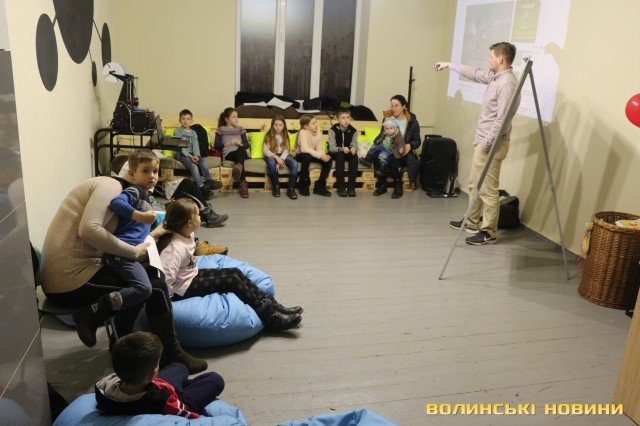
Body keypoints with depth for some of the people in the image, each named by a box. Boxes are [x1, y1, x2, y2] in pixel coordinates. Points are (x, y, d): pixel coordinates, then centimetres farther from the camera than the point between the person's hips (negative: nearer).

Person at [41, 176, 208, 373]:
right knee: (156, 286, -5)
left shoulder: (102, 186, 20)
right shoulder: (112, 185, -10)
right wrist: (134, 252, -17)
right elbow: (89, 229, -25)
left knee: (151, 274, 16)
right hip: (73, 281, -10)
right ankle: (171, 355, 10)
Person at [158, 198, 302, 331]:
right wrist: (169, 299, -27)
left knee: (235, 272, 1)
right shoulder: (176, 249, -31)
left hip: (192, 275, 10)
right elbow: (166, 279, -38)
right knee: (232, 281, -16)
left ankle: (272, 306, 1)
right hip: (183, 289, -10)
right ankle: (270, 318, -9)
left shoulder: (186, 235, -1)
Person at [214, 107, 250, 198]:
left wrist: (240, 144, -6)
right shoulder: (221, 130, 18)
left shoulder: (240, 129, 25)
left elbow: (247, 145, 16)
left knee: (241, 149, -37)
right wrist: (228, 143, -8)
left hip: (241, 152, 2)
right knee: (240, 157, -38)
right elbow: (216, 145, 6)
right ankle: (243, 183, -52)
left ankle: (238, 167, -67)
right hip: (228, 153, -2)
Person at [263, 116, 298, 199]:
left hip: (282, 155, 3)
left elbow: (286, 150, -3)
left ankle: (291, 189, -22)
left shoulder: (286, 135, 4)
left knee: (294, 163, -27)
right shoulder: (269, 135, -3)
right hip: (271, 155, -2)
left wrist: (280, 160, -21)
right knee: (271, 163, -39)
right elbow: (265, 150, -11)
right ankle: (276, 186, -17)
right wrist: (276, 157, -24)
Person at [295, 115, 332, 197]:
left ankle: (319, 186, -6)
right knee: (307, 156, -39)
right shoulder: (303, 132, -21)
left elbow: (319, 149, -8)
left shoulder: (319, 134, -1)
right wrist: (320, 155, -39)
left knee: (328, 159, -16)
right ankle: (304, 185, -19)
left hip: (312, 155, 6)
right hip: (301, 156, -6)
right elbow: (304, 149, -35)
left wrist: (323, 155, -31)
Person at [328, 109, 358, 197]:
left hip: (348, 152, 3)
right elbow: (331, 148, -22)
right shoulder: (333, 130, -16)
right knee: (340, 155, -35)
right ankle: (340, 187, -33)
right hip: (335, 153, -3)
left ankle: (351, 187, -28)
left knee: (355, 156, -28)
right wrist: (341, 149, -42)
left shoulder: (353, 131, -7)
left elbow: (354, 144, -11)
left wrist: (354, 149, -37)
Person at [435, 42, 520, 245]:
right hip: (482, 142, 10)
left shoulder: (508, 84, -19)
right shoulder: (494, 77, 11)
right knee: (475, 184, 19)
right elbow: (474, 73, 27)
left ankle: (489, 233, 5)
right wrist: (449, 65, 35)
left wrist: (487, 144, -20)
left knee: (488, 190, -4)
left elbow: (501, 119, -23)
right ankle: (472, 222, 32)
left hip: (492, 145, -10)